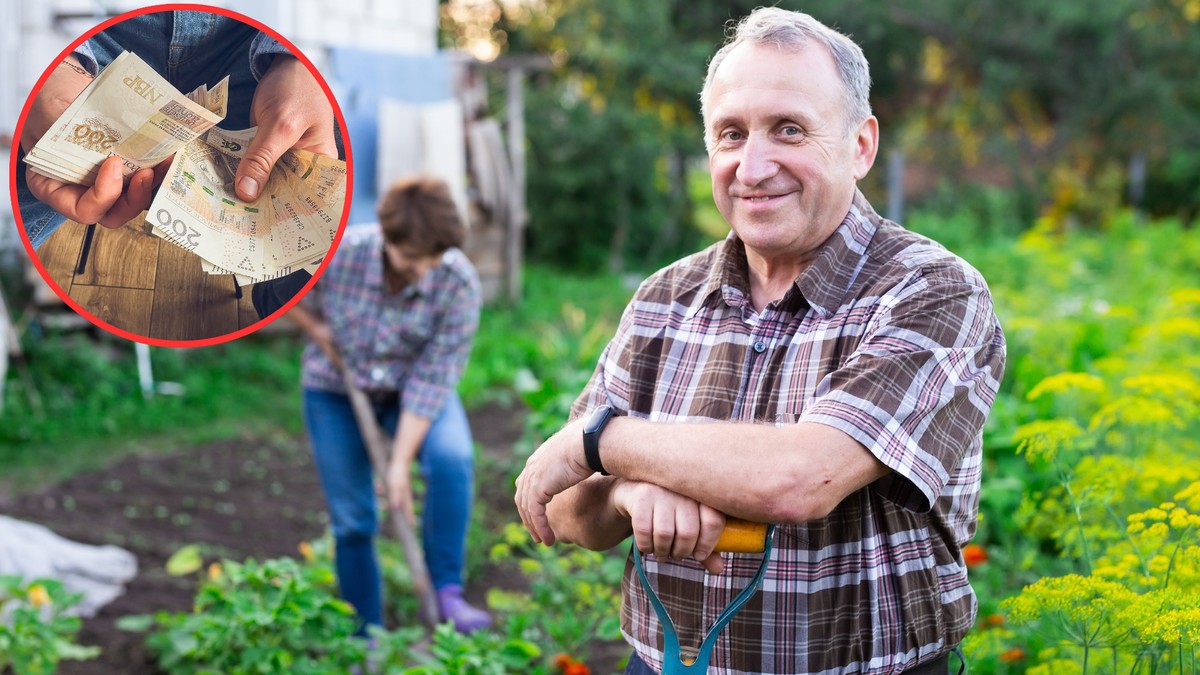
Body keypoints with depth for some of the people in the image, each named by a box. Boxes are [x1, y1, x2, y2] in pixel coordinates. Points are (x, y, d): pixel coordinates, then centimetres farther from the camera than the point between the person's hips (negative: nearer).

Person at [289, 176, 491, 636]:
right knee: (352, 520, 2)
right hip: (336, 389, 1)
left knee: (452, 458, -31)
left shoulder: (459, 283, -27)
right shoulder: (338, 254, -27)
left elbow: (432, 380, -24)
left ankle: (447, 591, -19)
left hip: (412, 388, 0)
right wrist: (319, 333, -10)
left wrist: (400, 462, -24)